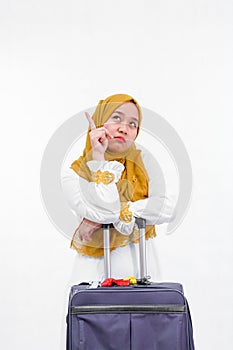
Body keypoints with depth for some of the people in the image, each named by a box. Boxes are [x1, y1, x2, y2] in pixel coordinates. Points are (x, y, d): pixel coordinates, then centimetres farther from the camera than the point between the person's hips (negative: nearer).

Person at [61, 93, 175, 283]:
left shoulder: (143, 159, 5)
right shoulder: (74, 174, -1)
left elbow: (165, 209, -8)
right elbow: (105, 213, -16)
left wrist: (106, 218, -11)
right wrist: (98, 158, -13)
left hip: (141, 262, 2)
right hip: (96, 267, -2)